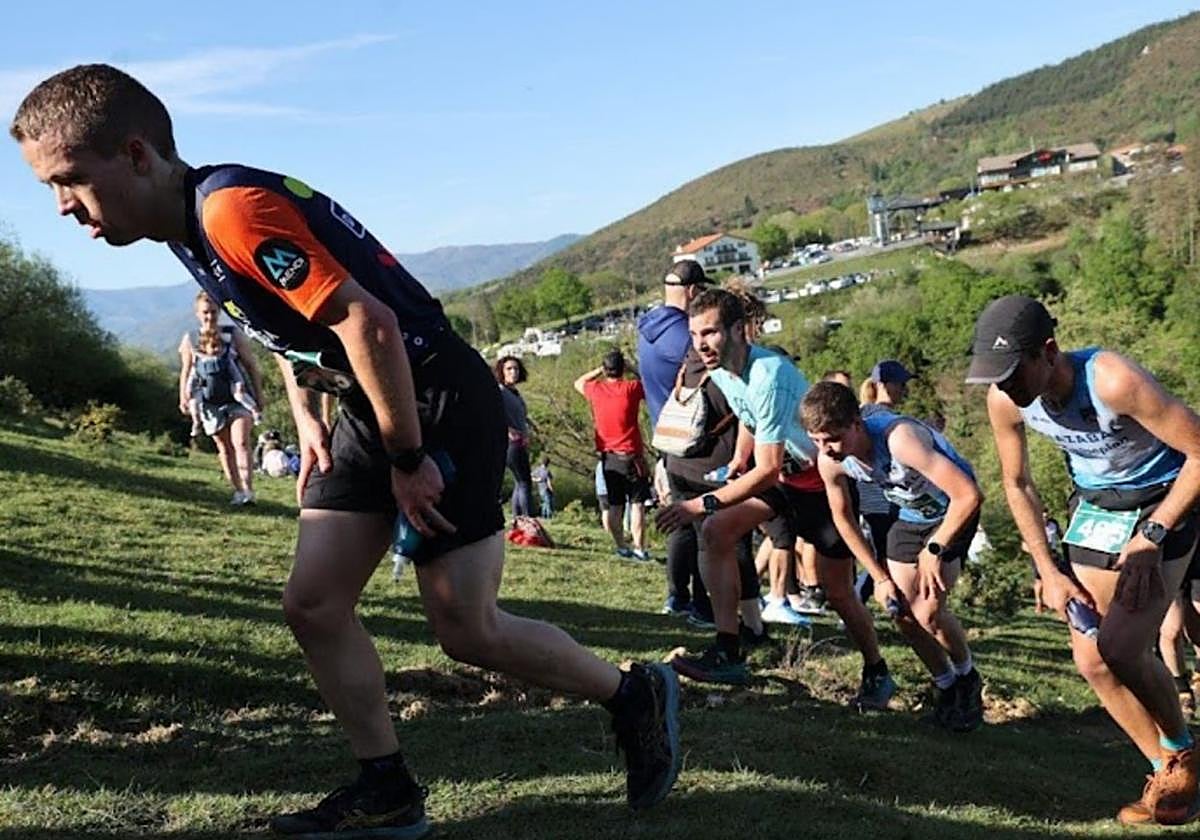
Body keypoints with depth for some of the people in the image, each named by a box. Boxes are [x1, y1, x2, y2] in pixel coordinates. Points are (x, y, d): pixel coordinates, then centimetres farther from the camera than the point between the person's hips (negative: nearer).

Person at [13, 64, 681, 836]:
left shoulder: (233, 209, -25)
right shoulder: (191, 227, 6)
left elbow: (370, 323, -29)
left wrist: (407, 460, -21)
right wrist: (307, 419, 14)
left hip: (442, 403, -9)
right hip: (372, 410, 9)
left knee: (467, 631, -5)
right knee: (313, 604, 4)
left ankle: (637, 695, 17)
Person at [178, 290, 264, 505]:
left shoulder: (233, 336, -3)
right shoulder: (190, 340, 2)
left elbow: (252, 366, 2)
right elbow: (186, 372, 12)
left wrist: (259, 397, 1)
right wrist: (183, 399, 5)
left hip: (237, 398, -3)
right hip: (210, 404, 3)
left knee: (241, 443, -15)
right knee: (224, 448, 7)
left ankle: (248, 490, -21)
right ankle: (238, 490, 13)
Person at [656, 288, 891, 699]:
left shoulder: (769, 376, -33)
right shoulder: (719, 368, -7)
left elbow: (768, 470, -33)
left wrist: (703, 504, -33)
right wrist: (739, 458, 10)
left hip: (823, 477, -8)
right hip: (783, 473, 8)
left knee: (837, 592, 0)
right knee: (718, 531, -12)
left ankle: (877, 675, 23)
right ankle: (727, 654, -10)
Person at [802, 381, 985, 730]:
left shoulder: (899, 439, -39)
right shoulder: (830, 461, -18)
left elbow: (969, 494, -39)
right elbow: (844, 519, 1)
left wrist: (934, 549, -29)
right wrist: (880, 577, 0)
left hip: (954, 511, -6)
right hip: (911, 515, 6)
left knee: (928, 612, -16)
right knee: (901, 611, 0)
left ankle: (967, 679, 12)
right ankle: (945, 686, 24)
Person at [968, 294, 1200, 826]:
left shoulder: (1112, 381, -34)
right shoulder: (1005, 400, -15)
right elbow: (1017, 484, 2)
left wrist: (1151, 536, -24)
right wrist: (1048, 571, -2)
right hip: (1094, 507, 6)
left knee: (1121, 651, -14)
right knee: (1092, 661, 2)